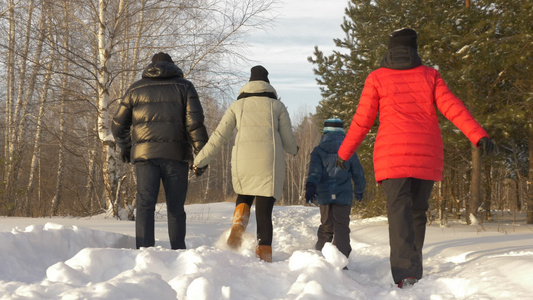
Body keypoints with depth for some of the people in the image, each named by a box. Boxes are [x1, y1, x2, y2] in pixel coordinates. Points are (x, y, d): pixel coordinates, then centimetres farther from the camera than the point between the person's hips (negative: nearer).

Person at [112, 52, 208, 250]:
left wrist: (124, 147, 36)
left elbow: (118, 126, 19)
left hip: (145, 154, 0)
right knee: (176, 208, 8)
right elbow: (195, 122, -2)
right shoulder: (184, 86, 11)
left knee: (145, 205, -4)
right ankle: (178, 252, 9)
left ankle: (144, 250, -17)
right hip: (176, 154, 0)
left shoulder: (136, 89, 15)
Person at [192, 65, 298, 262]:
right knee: (264, 212, 0)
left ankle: (239, 222, -5)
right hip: (269, 165, -1)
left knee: (244, 197, 26)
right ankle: (265, 256, -12)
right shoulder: (277, 106, 12)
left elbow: (219, 137, 8)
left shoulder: (237, 105, 14)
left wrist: (200, 160, 14)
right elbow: (288, 141, 12)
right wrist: (293, 150, 35)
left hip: (243, 164, 1)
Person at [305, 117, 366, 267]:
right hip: (344, 195, -1)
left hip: (324, 195, 1)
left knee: (326, 226, 12)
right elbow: (358, 174, 13)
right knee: (342, 227, -2)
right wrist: (359, 191, 29)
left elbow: (314, 170, -11)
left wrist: (310, 186, -22)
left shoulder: (318, 151, 5)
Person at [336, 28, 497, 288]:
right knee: (418, 211, 15)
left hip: (392, 154, -2)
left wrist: (344, 153, 14)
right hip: (427, 155, 3)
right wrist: (478, 136, -8)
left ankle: (406, 273, -25)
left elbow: (362, 121, 3)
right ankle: (413, 268, 19)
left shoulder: (377, 78, 3)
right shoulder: (429, 75, 8)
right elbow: (452, 107, -4)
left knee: (399, 210, -9)